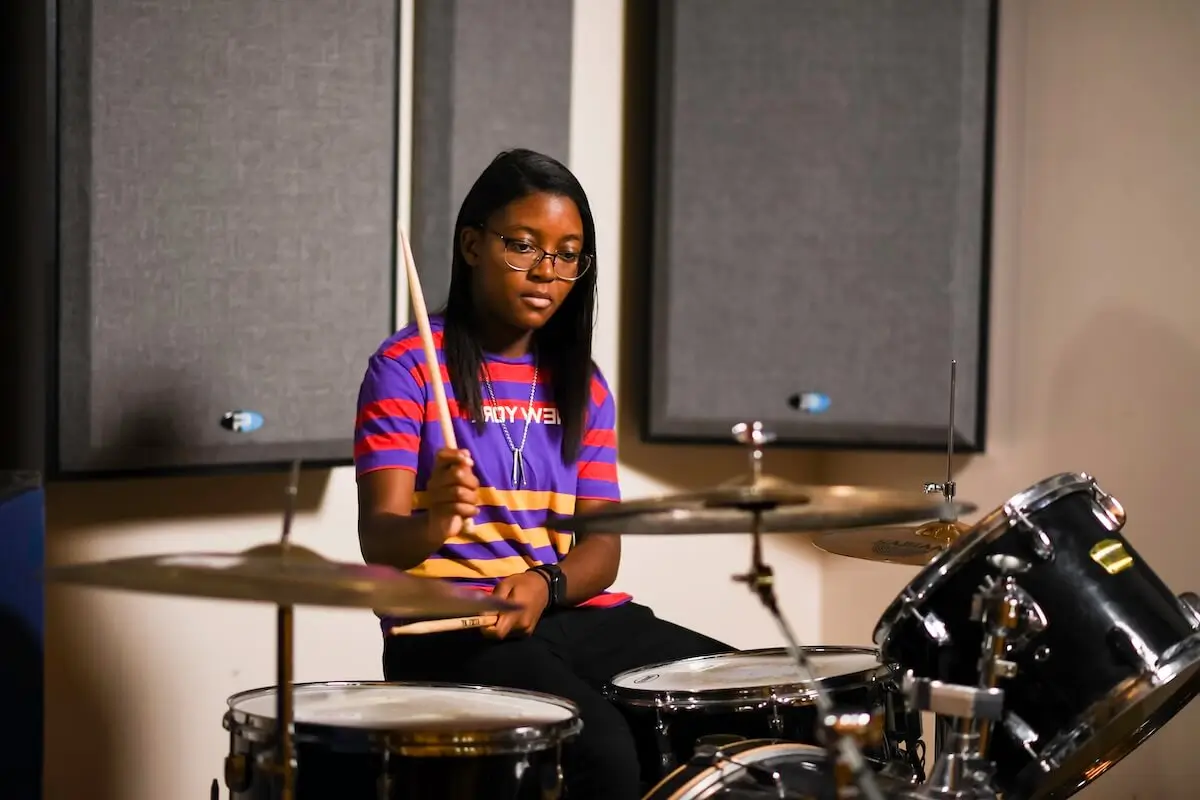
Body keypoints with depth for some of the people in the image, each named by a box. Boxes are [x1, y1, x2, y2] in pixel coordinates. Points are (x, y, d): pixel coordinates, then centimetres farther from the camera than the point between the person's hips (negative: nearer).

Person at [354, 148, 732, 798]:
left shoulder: (582, 383, 15)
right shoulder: (408, 366, -2)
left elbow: (602, 545, 7)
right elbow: (378, 538, -12)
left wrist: (542, 584, -15)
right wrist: (434, 524, -35)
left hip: (569, 615, 6)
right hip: (449, 629, -6)